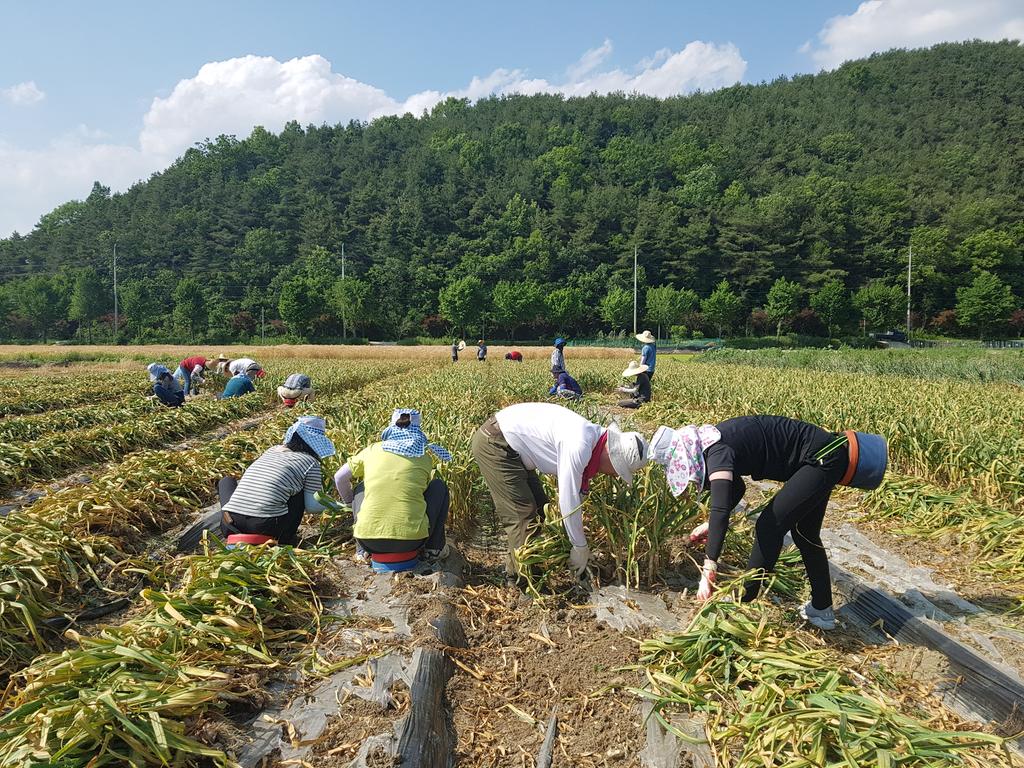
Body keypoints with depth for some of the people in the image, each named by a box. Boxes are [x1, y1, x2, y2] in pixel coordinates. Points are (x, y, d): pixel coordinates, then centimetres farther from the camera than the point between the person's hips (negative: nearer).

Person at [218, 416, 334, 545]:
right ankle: (284, 539, 13)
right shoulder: (310, 462, 3)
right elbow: (314, 507, 3)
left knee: (226, 481, 33)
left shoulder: (272, 450, 19)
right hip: (267, 528, -4)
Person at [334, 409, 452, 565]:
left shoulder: (373, 450, 8)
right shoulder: (424, 458, 6)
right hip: (412, 540, -1)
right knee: (439, 486, 21)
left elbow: (339, 478, 18)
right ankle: (434, 548, 23)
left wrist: (350, 501, 37)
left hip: (370, 542, 2)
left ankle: (362, 549, 25)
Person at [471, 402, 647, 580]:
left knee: (538, 507, 14)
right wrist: (580, 547, -11)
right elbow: (568, 501, -23)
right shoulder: (579, 447, -27)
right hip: (493, 443, -10)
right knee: (522, 513, -9)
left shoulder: (593, 436, 3)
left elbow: (576, 494, 12)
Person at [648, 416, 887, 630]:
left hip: (821, 458, -10)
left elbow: (720, 509, -39)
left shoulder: (716, 451, -26)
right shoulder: (713, 442, 3)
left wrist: (709, 568, -41)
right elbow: (736, 487, 20)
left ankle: (742, 599, 1)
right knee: (805, 533, 19)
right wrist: (710, 525, 13)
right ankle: (822, 611, 31)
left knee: (770, 525, -10)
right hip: (822, 457, 10)